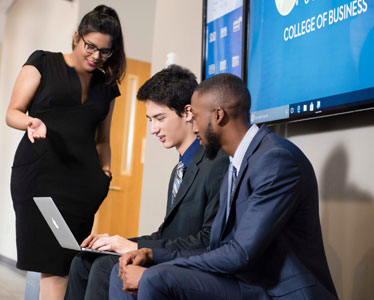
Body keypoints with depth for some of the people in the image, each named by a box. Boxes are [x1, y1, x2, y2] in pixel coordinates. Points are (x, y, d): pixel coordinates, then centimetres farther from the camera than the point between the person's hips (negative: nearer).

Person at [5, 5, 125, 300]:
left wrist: (105, 169, 6)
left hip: (82, 180, 3)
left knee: (65, 264, -3)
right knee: (53, 265, -9)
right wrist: (32, 123, -18)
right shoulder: (43, 63, 7)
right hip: (39, 172, -3)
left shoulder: (107, 85, 17)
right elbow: (13, 113, 3)